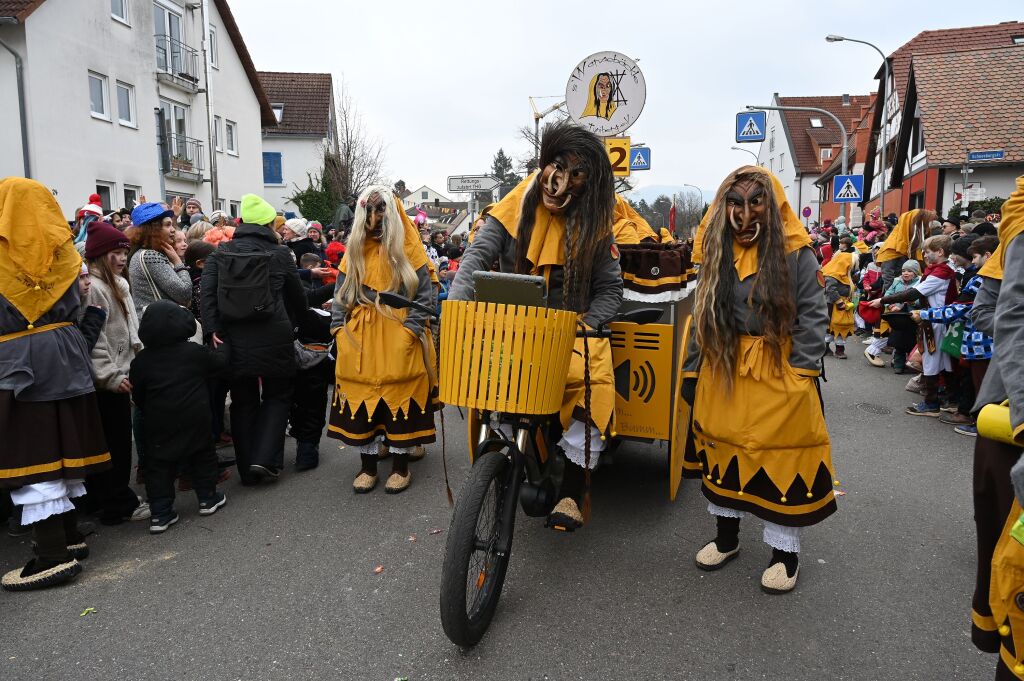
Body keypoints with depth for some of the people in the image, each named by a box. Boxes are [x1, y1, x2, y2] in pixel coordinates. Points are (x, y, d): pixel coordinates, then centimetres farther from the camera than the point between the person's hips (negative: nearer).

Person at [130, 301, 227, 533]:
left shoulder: (141, 360, 0)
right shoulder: (196, 352, -4)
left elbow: (138, 395, 6)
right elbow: (219, 364, 10)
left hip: (158, 424, 1)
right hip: (195, 418, 0)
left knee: (158, 464, 8)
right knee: (203, 455, 17)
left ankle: (160, 513, 7)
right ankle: (208, 498, 25)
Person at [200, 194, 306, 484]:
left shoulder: (220, 253, 4)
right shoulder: (280, 253, -2)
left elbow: (207, 292, -9)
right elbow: (298, 298, 7)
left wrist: (212, 329, -11)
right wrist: (290, 322, 25)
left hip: (234, 340, 3)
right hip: (273, 338, -2)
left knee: (243, 402, 14)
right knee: (277, 395, 14)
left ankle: (247, 469, 19)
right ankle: (265, 458, 0)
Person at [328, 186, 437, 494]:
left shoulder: (407, 248, 1)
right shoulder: (354, 249, 12)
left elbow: (425, 295, -3)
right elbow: (341, 293, 14)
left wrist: (410, 329, -14)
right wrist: (338, 327, 0)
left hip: (398, 340, -3)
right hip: (359, 340, 3)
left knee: (400, 399, 1)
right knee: (361, 401, 4)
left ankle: (401, 466, 16)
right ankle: (368, 466, 19)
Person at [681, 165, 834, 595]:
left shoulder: (795, 254, -7)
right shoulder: (718, 255, 6)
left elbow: (812, 318, -7)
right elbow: (702, 318, 11)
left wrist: (798, 375, -13)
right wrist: (691, 371, 8)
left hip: (780, 377, -4)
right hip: (723, 374, 4)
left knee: (783, 460, 2)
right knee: (724, 452, 13)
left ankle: (785, 552, 21)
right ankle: (726, 536, 32)